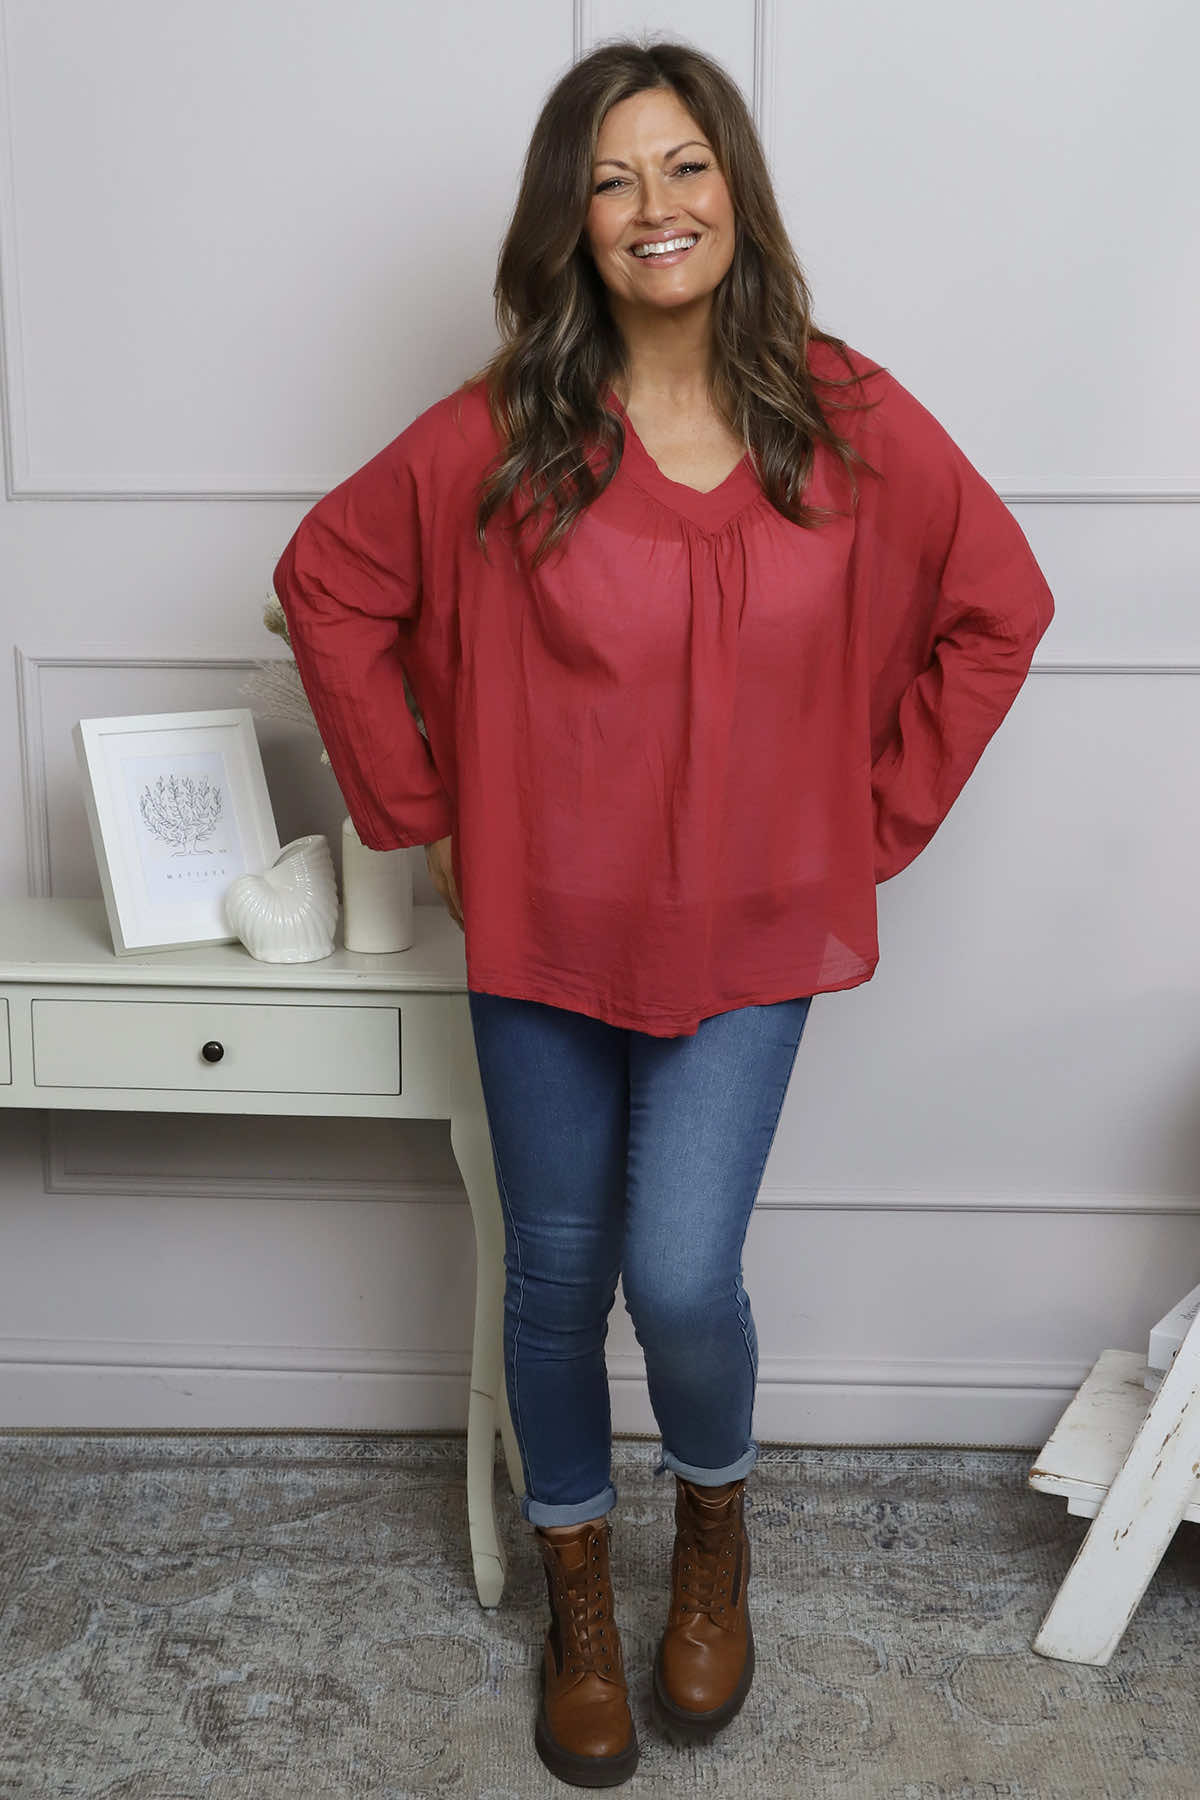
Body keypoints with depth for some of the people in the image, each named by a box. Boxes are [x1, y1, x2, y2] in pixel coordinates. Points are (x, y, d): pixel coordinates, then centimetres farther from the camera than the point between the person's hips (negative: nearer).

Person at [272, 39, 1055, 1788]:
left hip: (747, 937, 0)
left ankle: (717, 1523, 29)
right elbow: (328, 586, 3)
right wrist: (423, 808, 1)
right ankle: (578, 1596, 39)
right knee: (558, 1278, 12)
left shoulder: (848, 421, -5)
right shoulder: (501, 430, -7)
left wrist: (881, 814, 2)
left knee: (684, 1279, -9)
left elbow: (1000, 608, 5)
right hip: (542, 932, 1)